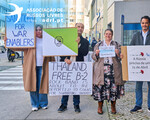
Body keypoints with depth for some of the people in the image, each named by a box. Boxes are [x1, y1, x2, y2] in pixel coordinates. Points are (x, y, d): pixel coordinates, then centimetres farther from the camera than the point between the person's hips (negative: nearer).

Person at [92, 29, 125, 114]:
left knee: (114, 87, -3)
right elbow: (93, 57, 11)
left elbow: (120, 57, 9)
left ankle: (113, 106, 12)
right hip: (101, 70, 0)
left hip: (113, 69, 0)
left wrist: (118, 54, -12)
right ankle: (100, 107, 9)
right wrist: (96, 54, -10)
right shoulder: (98, 45, 15)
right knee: (100, 87, -4)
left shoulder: (116, 44, 14)